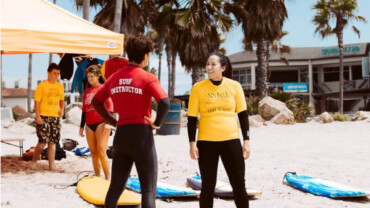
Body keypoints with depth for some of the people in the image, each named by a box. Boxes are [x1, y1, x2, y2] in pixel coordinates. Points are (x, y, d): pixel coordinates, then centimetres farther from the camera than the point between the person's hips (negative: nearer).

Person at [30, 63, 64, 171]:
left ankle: (51, 166, 8)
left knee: (52, 142, 5)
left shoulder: (60, 86, 13)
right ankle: (33, 161, 12)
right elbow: (37, 101, -5)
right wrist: (38, 116, -12)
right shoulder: (42, 86, -3)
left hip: (56, 117, 5)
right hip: (44, 117, -5)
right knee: (43, 142, -10)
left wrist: (62, 109, 5)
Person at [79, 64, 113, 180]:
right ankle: (97, 177, 14)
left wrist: (108, 123, -16)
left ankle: (108, 178, -3)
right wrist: (81, 126, 19)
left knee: (101, 151, -10)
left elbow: (109, 106, -7)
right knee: (93, 152, 7)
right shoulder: (87, 91, 16)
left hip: (101, 123, -6)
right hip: (89, 125, 6)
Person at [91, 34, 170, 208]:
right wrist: (157, 123, -9)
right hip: (142, 134, -6)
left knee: (115, 187, 15)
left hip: (120, 135, 6)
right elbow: (164, 101, -24)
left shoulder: (114, 78, 11)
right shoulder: (147, 78, -8)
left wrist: (113, 122, 15)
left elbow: (95, 102, 19)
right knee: (148, 190, 0)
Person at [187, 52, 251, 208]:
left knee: (239, 185, 4)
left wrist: (246, 140, 2)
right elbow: (192, 118, 1)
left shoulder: (234, 86, 2)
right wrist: (192, 143, -5)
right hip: (206, 142, -1)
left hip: (231, 140, 1)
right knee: (208, 186, 5)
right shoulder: (198, 88, -1)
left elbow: (243, 115, 6)